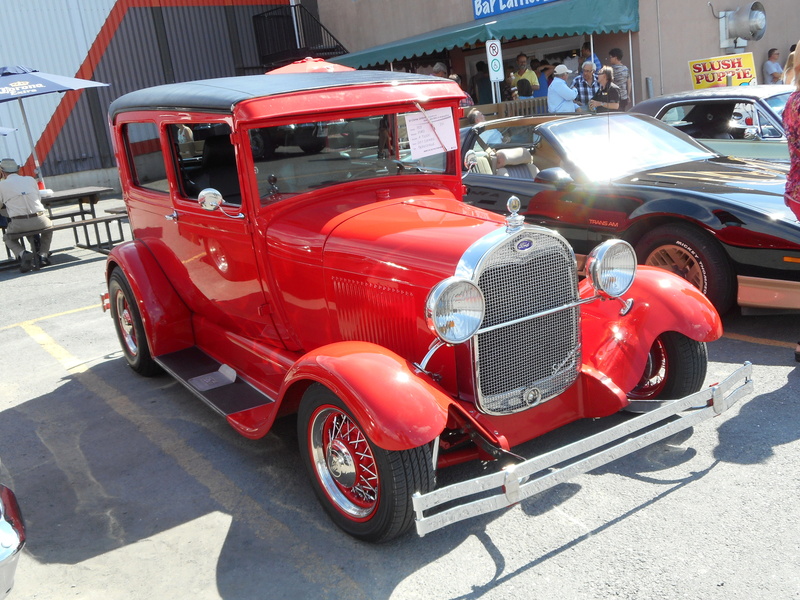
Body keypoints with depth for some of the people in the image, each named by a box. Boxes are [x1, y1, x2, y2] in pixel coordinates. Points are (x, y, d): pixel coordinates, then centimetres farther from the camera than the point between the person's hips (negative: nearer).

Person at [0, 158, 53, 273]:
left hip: (19, 224, -2)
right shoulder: (30, 179, 11)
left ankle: (22, 254, -1)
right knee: (49, 227, 37)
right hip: (40, 221, 2)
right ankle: (43, 254, 18)